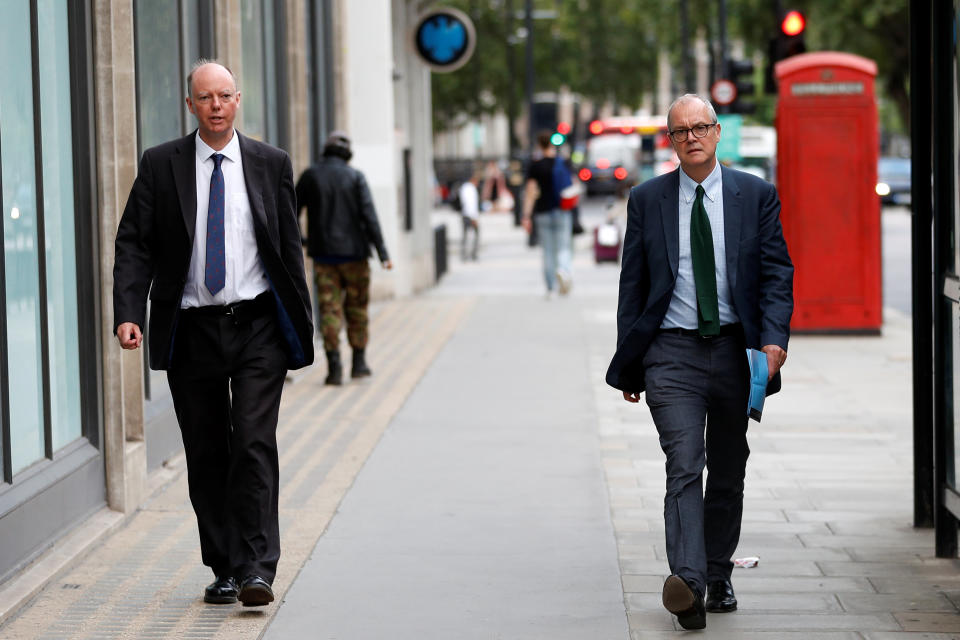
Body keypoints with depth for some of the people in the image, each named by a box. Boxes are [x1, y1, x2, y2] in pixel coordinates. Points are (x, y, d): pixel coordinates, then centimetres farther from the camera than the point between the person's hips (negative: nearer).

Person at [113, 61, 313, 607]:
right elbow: (135, 243, 1)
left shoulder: (271, 164, 5)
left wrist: (302, 326, 6)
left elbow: (290, 248, 8)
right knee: (206, 457, 7)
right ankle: (224, 569, 17)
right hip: (191, 330, 1)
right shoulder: (161, 165, 3)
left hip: (257, 327, -1)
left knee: (255, 446, -11)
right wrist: (128, 313, -12)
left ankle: (257, 571, -12)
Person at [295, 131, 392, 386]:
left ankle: (334, 365, -9)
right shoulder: (355, 177, -3)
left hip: (323, 254, 1)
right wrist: (382, 252, -11)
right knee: (357, 308, 11)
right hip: (353, 252, -1)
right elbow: (369, 216, -10)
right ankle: (359, 362, 15)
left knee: (329, 310, 0)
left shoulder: (310, 176, 2)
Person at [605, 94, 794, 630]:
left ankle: (719, 578, 24)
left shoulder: (756, 195, 4)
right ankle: (688, 584, -26)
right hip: (672, 352, -2)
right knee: (685, 467, -15)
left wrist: (774, 338, -15)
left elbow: (777, 272, 1)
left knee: (728, 474, 11)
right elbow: (634, 283, 8)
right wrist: (628, 362, 6)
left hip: (735, 348, 2)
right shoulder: (647, 200, 5)